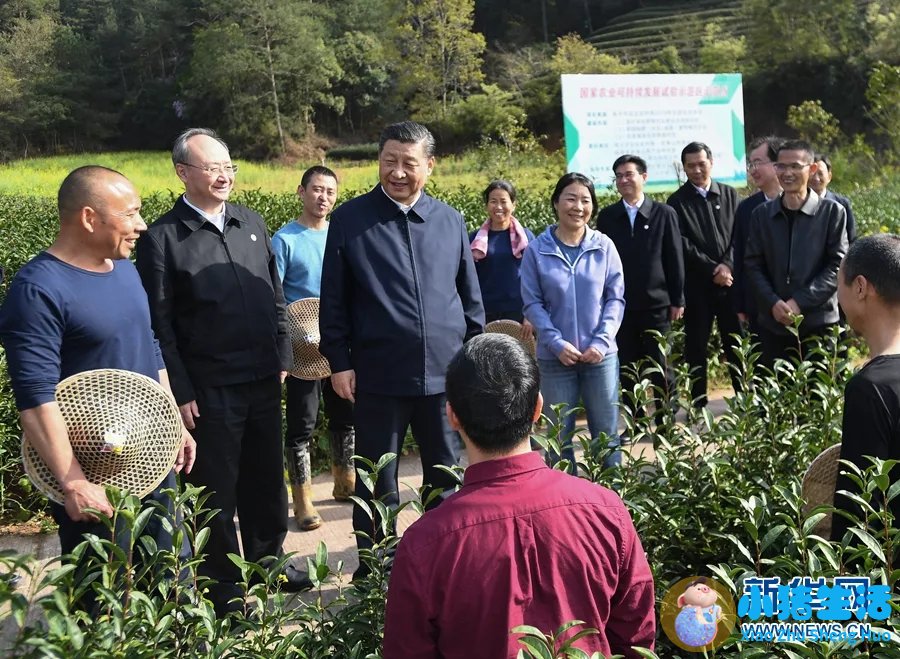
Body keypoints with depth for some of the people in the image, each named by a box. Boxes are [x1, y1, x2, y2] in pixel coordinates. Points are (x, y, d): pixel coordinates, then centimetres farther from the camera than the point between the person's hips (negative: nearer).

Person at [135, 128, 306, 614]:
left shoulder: (251, 223, 7)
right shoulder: (161, 238, -9)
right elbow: (160, 324, -9)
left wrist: (282, 356, 10)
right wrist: (181, 393, -11)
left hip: (263, 378, 5)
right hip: (209, 388, -5)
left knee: (265, 477, 18)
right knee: (217, 487, 8)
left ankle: (268, 561, 37)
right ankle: (222, 586, 24)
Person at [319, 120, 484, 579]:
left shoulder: (450, 220, 6)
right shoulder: (349, 220, -1)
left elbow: (470, 297, 12)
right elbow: (333, 300, 0)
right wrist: (338, 361, -4)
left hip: (445, 372, 3)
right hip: (379, 375, -2)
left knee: (448, 478, 13)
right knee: (378, 485, 9)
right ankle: (374, 572, 24)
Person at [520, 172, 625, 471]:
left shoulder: (604, 246, -2)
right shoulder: (537, 250, -5)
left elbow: (616, 298, 1)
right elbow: (532, 303, -4)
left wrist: (601, 341, -11)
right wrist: (557, 343, -14)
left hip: (601, 355, 1)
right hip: (555, 357, -1)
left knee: (606, 434, 10)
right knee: (560, 435, 9)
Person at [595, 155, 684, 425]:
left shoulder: (664, 214, 1)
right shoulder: (607, 216, 5)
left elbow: (675, 260, 1)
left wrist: (677, 300, -2)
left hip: (656, 304, -1)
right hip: (620, 306, 2)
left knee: (660, 369, 5)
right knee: (626, 371, 7)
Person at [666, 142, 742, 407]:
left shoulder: (730, 194, 9)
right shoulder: (677, 201, 1)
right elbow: (683, 245, -6)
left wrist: (728, 265, -10)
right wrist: (712, 269, -12)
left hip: (730, 280, 2)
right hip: (696, 286, -2)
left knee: (737, 344, 4)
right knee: (696, 347, 4)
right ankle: (698, 404, 11)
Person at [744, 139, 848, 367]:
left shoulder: (832, 212, -1)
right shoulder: (762, 214, 8)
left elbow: (838, 265, -5)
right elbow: (753, 265, 5)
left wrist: (800, 302, -14)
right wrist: (773, 303, -11)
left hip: (820, 323, -3)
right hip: (772, 324, 3)